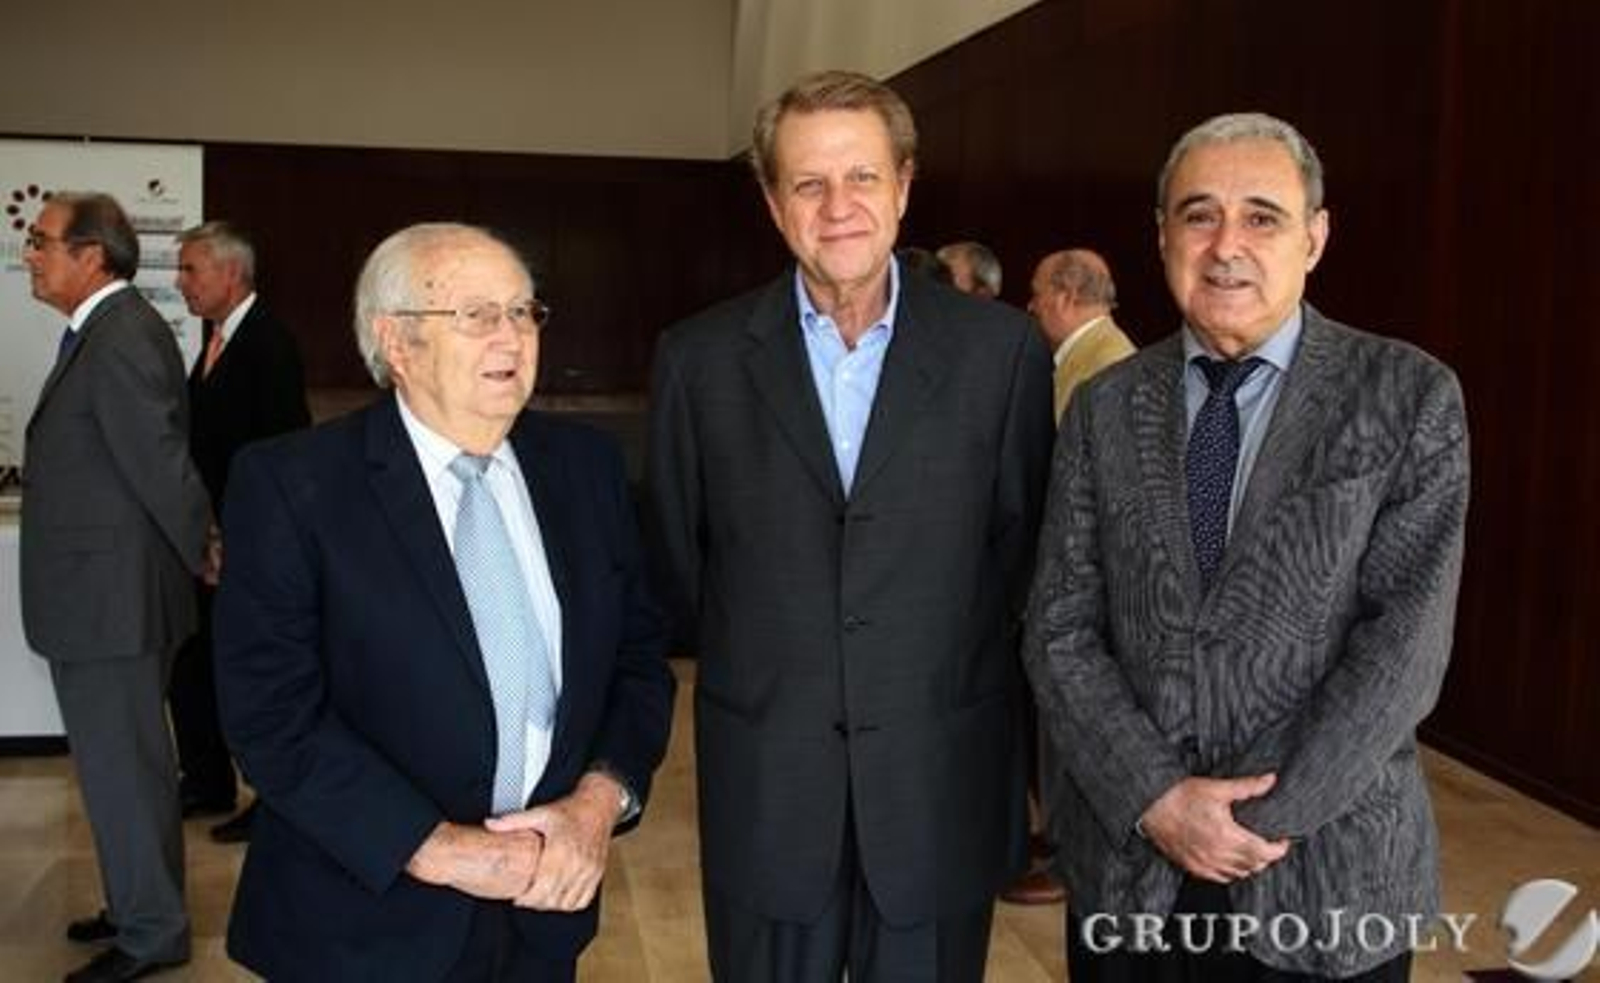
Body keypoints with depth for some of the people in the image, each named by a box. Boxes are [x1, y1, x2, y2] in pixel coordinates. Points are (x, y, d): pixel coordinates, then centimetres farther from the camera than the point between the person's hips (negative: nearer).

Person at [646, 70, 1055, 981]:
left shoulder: (1002, 348, -3)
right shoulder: (701, 358, -1)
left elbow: (1026, 543, 3)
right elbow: (676, 558, 7)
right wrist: (755, 670, 9)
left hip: (944, 780, 0)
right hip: (764, 790, 1)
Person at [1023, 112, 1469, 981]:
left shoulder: (1410, 397, -4)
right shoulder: (1104, 408, 2)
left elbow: (1406, 639, -11)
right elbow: (1059, 631, -1)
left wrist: (1268, 817, -15)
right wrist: (1156, 801, -13)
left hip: (1326, 873, -2)